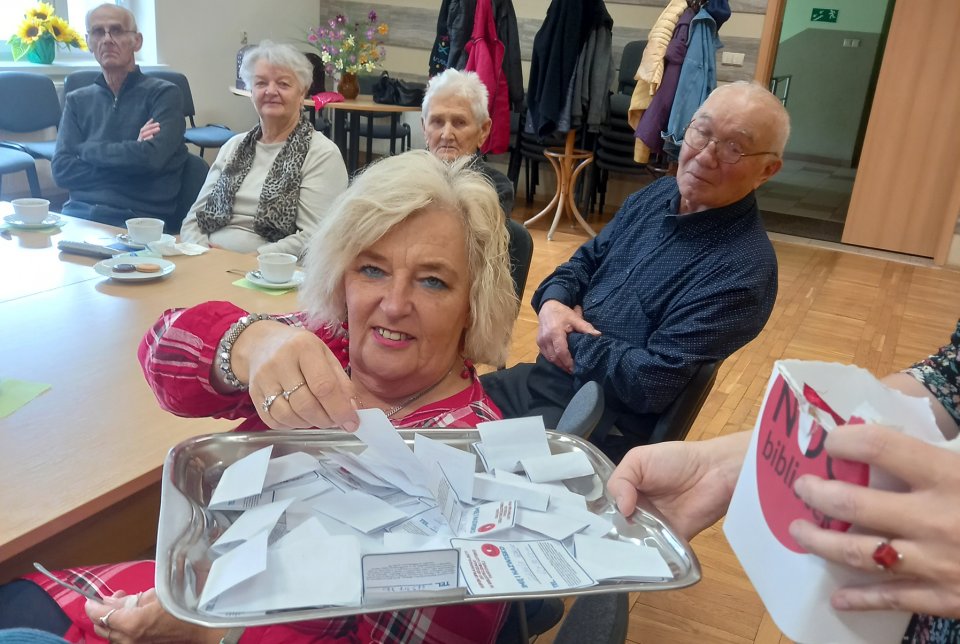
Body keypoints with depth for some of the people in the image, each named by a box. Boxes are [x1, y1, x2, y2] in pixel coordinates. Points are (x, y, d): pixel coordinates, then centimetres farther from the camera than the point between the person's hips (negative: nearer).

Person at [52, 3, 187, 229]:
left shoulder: (163, 94, 4)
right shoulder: (77, 100, 17)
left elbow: (151, 157, -13)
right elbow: (61, 170, 4)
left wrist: (86, 149, 0)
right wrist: (129, 154, -6)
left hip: (138, 217, -4)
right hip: (79, 212, 4)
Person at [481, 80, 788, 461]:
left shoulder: (744, 270, -21)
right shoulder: (657, 196, 4)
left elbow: (652, 384, -24)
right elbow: (588, 259, 14)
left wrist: (572, 340, -12)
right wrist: (552, 303, -8)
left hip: (605, 422, -7)